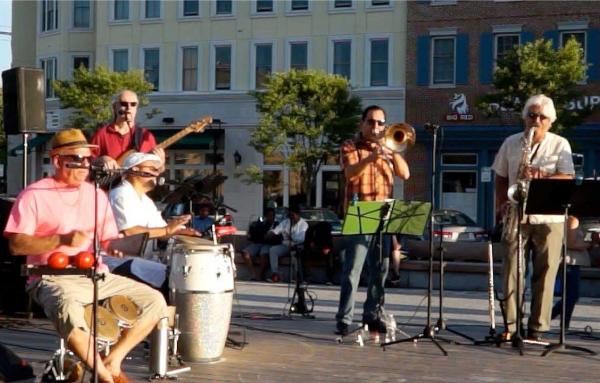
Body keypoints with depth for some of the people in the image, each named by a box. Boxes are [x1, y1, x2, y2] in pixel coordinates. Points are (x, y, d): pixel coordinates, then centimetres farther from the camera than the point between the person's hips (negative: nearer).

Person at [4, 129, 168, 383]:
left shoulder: (96, 195, 15)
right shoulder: (35, 195, -3)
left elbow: (109, 241, 16)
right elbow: (16, 245, -10)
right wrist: (62, 240, -21)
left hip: (96, 275, 6)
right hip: (54, 279, -6)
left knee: (155, 301, -9)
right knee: (68, 308, -40)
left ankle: (113, 360, -8)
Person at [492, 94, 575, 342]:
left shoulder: (560, 145, 2)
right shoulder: (511, 143, 10)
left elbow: (568, 178, -8)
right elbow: (501, 178, 16)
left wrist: (539, 175, -24)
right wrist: (501, 207, 2)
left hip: (549, 219, -2)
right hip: (517, 217, 2)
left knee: (544, 274, -1)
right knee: (512, 271, -2)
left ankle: (537, 328, 5)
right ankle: (510, 325, 4)